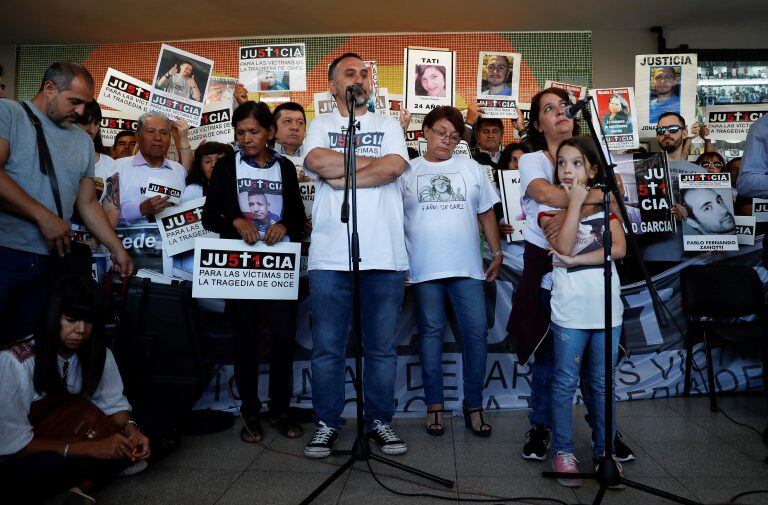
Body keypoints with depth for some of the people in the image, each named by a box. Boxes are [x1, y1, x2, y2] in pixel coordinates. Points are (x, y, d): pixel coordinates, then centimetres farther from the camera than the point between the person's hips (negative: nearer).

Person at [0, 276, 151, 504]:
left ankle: (85, 482, -21)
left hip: (71, 438, 6)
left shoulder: (98, 353, -7)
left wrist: (131, 430, -29)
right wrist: (90, 448, -35)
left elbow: (113, 403, -6)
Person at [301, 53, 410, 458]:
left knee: (382, 348, 8)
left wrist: (340, 176, -5)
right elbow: (317, 162, -8)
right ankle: (327, 424, 18)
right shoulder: (321, 125, 14)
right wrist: (372, 163, -2)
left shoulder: (388, 125, 15)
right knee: (326, 348, 4)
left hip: (385, 256, 1)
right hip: (330, 256, 0)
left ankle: (379, 420, 22)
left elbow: (394, 167, -5)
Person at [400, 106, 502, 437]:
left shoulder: (471, 169, 13)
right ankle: (434, 405, 17)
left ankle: (474, 406, 13)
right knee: (431, 333, 5)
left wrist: (497, 253, 10)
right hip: (424, 269, -1)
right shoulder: (408, 171, 7)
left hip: (467, 267, 2)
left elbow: (486, 213, 15)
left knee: (476, 332, -1)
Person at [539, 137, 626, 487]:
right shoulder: (550, 206, 2)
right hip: (570, 310, -2)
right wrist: (576, 201, -14)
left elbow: (619, 248, -5)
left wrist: (576, 260, -13)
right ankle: (562, 451, 16)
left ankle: (603, 449, 25)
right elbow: (562, 245, -15)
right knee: (565, 383, 5)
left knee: (602, 383, 12)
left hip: (607, 307, 3)